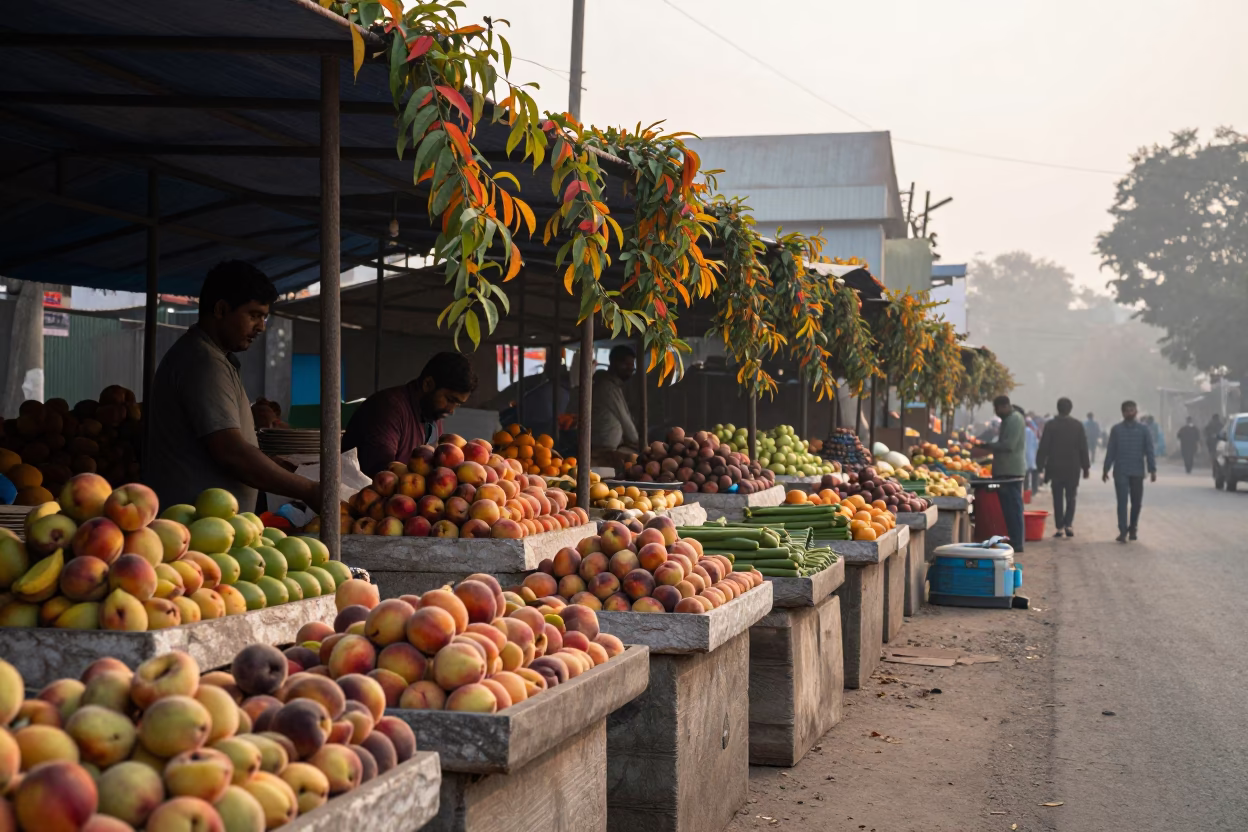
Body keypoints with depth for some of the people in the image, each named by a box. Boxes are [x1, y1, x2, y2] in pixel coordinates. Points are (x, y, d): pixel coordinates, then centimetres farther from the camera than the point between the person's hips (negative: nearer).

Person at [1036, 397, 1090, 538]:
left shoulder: (1050, 425, -6)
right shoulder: (1078, 425, -2)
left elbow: (1044, 447, -7)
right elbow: (1083, 448, 0)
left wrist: (1040, 466, 0)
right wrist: (1086, 467, 7)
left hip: (1055, 468, -1)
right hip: (1073, 468, 1)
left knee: (1058, 499, 5)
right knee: (1071, 497, 9)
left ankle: (1060, 527, 3)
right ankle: (1068, 524, -5)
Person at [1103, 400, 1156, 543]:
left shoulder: (1144, 430, 2)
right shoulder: (1116, 429, 2)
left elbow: (1149, 451, 1)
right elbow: (1110, 451, 4)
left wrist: (1152, 470, -5)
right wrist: (1106, 469, 3)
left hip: (1137, 472, 1)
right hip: (1120, 471, -1)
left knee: (1136, 502, 8)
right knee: (1122, 502, -6)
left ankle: (1133, 529, 24)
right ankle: (1123, 531, -8)